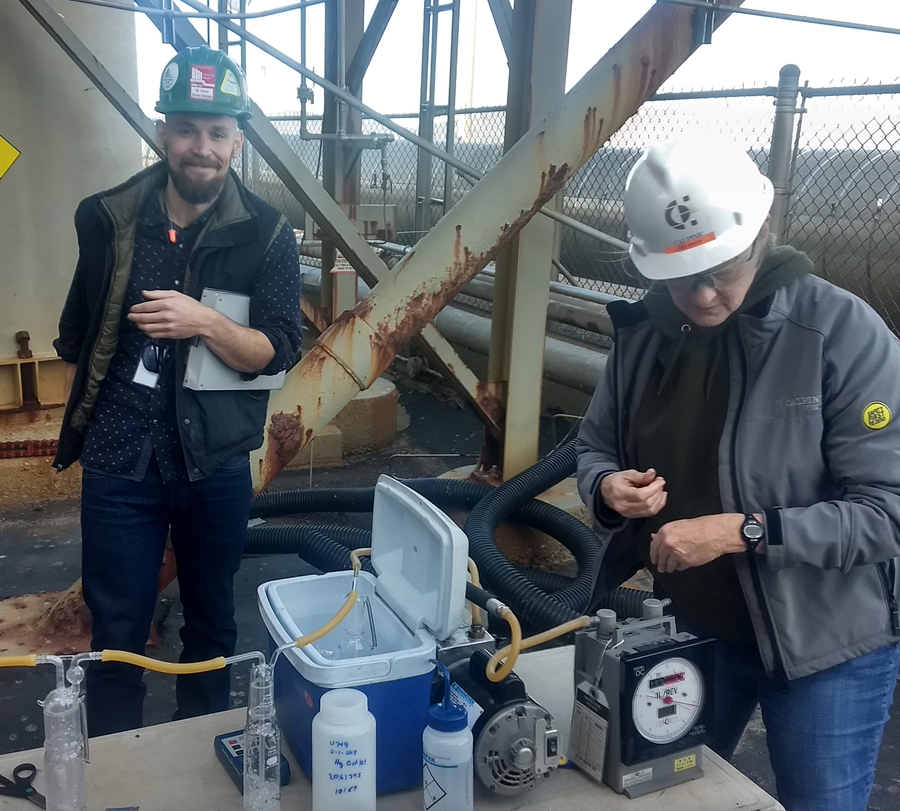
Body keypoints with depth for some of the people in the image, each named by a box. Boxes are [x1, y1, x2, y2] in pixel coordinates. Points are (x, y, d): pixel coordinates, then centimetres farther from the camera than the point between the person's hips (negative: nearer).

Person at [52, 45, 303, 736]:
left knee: (212, 621, 16)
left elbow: (278, 351, -10)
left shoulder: (266, 233, -5)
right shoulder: (108, 218, 0)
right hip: (120, 461, 0)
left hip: (216, 461, 0)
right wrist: (80, 428, 9)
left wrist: (205, 322, -27)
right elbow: (76, 340, 10)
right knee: (118, 628, 9)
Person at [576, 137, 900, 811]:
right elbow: (595, 446, 7)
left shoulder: (844, 331, -20)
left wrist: (741, 530, -30)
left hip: (824, 643, -4)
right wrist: (607, 486, -16)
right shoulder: (644, 332, -5)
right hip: (687, 626, 5)